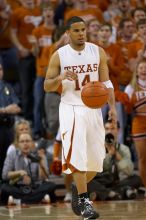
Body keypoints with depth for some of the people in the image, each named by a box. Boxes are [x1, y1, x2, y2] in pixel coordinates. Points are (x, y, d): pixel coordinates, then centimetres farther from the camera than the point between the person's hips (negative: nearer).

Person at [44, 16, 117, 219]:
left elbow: (106, 82, 6)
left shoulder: (98, 52, 2)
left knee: (96, 158, 6)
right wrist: (60, 78, -20)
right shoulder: (59, 56, -3)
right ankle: (84, 202, -14)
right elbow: (47, 86, 0)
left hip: (93, 109, 3)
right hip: (71, 109, -3)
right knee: (77, 155, -17)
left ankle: (78, 189, 31)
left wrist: (112, 106, -6)